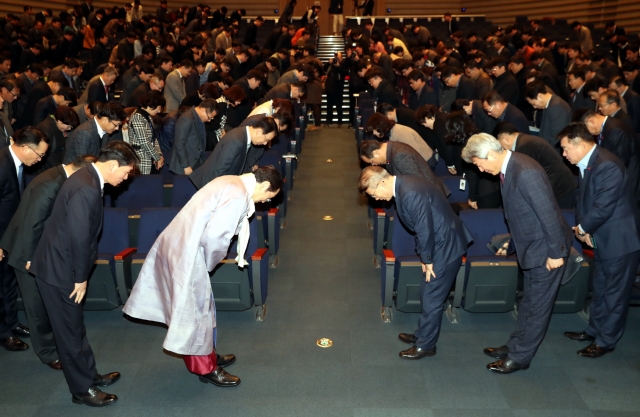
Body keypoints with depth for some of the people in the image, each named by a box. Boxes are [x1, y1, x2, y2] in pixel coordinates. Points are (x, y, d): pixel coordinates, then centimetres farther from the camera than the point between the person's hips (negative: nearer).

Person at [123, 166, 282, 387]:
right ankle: (206, 368, 21)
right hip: (186, 252, -10)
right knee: (197, 310, 5)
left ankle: (205, 355, 38)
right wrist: (211, 262, -8)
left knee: (196, 306, 22)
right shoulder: (238, 196, -19)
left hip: (176, 243, 10)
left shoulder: (230, 182, 11)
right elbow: (214, 236, -24)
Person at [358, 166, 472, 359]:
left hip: (446, 246, -10)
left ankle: (425, 345, 20)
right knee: (428, 294, 21)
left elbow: (425, 230, -24)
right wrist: (425, 256, 10)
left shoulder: (410, 194, -29)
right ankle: (423, 334, 38)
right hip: (439, 242, 10)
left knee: (431, 299, 4)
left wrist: (427, 260, -11)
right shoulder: (402, 185, 3)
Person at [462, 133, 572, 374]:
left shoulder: (526, 173, -29)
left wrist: (556, 253, -20)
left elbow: (548, 213, -26)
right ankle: (515, 346, 35)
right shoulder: (508, 168, 1)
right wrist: (511, 242, 19)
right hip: (531, 245, 9)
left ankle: (520, 357, 18)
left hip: (546, 248, -9)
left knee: (537, 306, 6)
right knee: (529, 302, 21)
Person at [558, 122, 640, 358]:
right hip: (602, 239, 9)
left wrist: (582, 228, -12)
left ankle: (606, 340, 18)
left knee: (615, 293, 6)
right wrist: (582, 227, -7)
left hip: (621, 240, -9)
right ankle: (595, 330, 36)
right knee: (599, 290, 21)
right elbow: (584, 200, 10)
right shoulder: (587, 164, 4)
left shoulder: (607, 166, -26)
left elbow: (603, 207, -28)